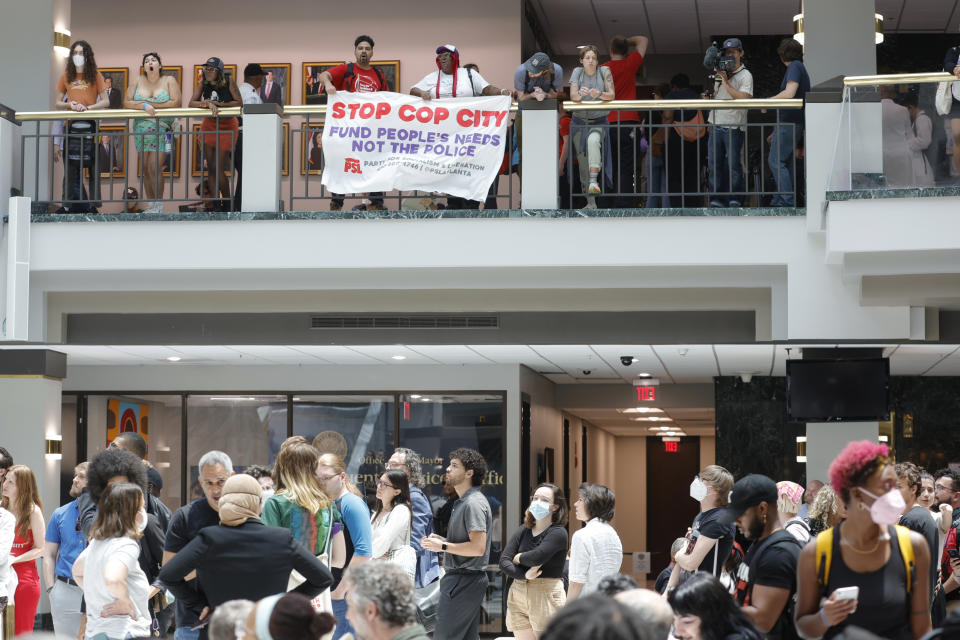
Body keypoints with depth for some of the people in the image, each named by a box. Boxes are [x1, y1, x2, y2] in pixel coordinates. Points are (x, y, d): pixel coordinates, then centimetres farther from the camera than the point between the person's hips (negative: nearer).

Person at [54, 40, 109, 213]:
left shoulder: (95, 76, 8)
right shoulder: (66, 77, 14)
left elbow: (106, 101, 2)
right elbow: (57, 104, 15)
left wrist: (88, 107, -12)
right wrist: (69, 104, -6)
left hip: (91, 126, -2)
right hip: (72, 126, 2)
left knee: (93, 167, -5)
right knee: (72, 167, -3)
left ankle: (93, 205, -4)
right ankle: (73, 204, -1)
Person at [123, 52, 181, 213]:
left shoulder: (169, 81, 1)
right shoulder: (137, 82, 8)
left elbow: (176, 103, -10)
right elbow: (126, 103, 0)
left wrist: (152, 104, -10)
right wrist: (144, 106, -17)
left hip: (162, 130, -4)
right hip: (142, 130, 4)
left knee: (155, 168, -13)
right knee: (145, 169, 4)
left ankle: (159, 205, -4)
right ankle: (150, 206, 12)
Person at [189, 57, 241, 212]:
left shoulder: (229, 82, -14)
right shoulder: (203, 84, -4)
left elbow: (239, 102, -16)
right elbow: (192, 103, -11)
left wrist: (218, 104, -24)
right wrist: (208, 104, -29)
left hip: (227, 126, -4)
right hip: (209, 125, 4)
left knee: (219, 168, -9)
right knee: (211, 168, 2)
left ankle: (226, 203, 8)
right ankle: (215, 203, 7)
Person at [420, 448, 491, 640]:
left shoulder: (473, 503, -16)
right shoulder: (463, 502, 18)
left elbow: (478, 547, -23)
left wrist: (443, 546, -15)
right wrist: (440, 540, 10)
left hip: (464, 580, -11)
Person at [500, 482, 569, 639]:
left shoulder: (558, 533, -6)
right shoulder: (523, 531, 11)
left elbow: (537, 557, -21)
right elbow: (503, 562, 3)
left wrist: (518, 558, -1)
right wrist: (525, 575, -14)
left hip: (546, 596, -6)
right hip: (518, 597, 6)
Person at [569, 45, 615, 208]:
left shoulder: (604, 71, -4)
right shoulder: (577, 72, -1)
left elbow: (612, 95, -10)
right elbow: (572, 96, -11)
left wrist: (599, 94, -31)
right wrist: (580, 93, -34)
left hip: (599, 121, -2)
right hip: (579, 121, 2)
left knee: (593, 140, -35)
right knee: (582, 159, -1)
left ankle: (594, 181, -40)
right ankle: (590, 201, 6)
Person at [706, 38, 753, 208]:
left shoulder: (745, 75, -4)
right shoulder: (720, 73, 18)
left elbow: (743, 98, -18)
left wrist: (725, 82, -16)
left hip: (734, 127, -6)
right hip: (716, 125, 6)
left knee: (733, 163, -3)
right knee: (714, 162, 2)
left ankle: (735, 198, 6)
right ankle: (717, 198, 7)